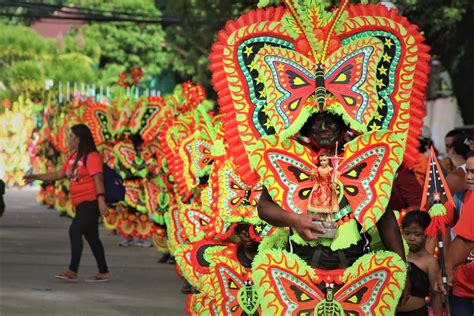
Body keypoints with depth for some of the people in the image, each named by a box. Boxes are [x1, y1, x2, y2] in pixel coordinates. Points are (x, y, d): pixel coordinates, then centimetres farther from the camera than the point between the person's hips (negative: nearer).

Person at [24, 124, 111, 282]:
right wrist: (36, 177, 16)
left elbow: (98, 180, -20)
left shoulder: (91, 156, -13)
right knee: (91, 237, 11)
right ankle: (103, 272, 16)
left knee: (75, 231, -16)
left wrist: (101, 201, -28)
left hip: (91, 202, -9)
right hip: (81, 203, 9)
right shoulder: (74, 157, 14)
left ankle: (72, 271, -15)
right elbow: (59, 174, 19)